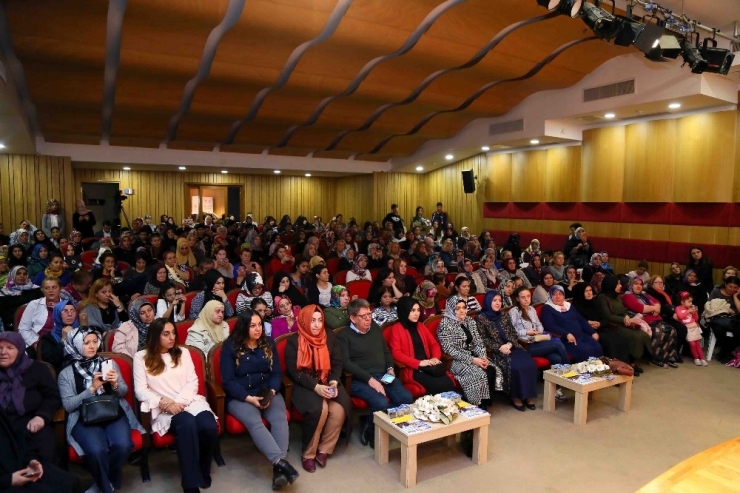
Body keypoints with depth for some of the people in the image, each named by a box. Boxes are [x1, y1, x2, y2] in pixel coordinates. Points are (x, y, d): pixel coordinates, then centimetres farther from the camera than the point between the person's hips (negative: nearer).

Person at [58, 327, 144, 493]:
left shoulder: (110, 364, 13)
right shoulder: (66, 373, 6)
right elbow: (68, 405, -1)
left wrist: (115, 384, -8)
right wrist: (92, 388, -13)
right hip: (84, 419, -2)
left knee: (123, 445, -27)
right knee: (97, 451, -31)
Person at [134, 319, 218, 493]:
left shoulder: (183, 353, 15)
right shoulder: (141, 357, 7)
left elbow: (192, 382, 8)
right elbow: (141, 390, -1)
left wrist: (179, 402, -10)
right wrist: (166, 403, -16)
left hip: (189, 401, 3)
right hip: (163, 408, -3)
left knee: (209, 427, -29)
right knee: (187, 424, -37)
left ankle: (202, 472, -1)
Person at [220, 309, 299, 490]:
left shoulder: (268, 343, 8)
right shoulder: (230, 347, -3)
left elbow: (277, 373, 7)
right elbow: (228, 380, -7)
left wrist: (272, 392, -12)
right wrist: (249, 398, -18)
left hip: (267, 393, 3)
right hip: (239, 397, -3)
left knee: (280, 418, -28)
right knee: (254, 422, -33)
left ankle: (278, 468, -37)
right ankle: (281, 461, -44)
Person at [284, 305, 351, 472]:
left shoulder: (330, 337, 5)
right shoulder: (294, 342, -7)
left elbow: (337, 363, 6)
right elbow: (293, 371, -11)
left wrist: (334, 382, -13)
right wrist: (315, 387, -22)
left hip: (328, 383, 4)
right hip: (305, 386, -3)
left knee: (339, 410, -24)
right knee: (319, 409, -31)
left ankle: (324, 450, -2)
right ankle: (308, 454, -9)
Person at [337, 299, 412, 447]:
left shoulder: (376, 329, 16)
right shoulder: (344, 336, -2)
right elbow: (346, 363, -13)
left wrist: (390, 369, 4)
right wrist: (370, 379, -20)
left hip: (383, 376, 6)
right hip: (360, 380, -6)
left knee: (407, 398, -18)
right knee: (381, 403, -33)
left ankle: (371, 425, -1)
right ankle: (372, 432, 0)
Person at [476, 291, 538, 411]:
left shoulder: (504, 315, 14)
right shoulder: (481, 318, -2)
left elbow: (514, 333, 12)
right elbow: (483, 339, -6)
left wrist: (509, 344, -9)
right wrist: (499, 347, -16)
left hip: (510, 347, 5)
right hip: (495, 351, -5)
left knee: (529, 363, -20)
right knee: (514, 366, -29)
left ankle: (528, 395, -9)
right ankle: (515, 396, -11)